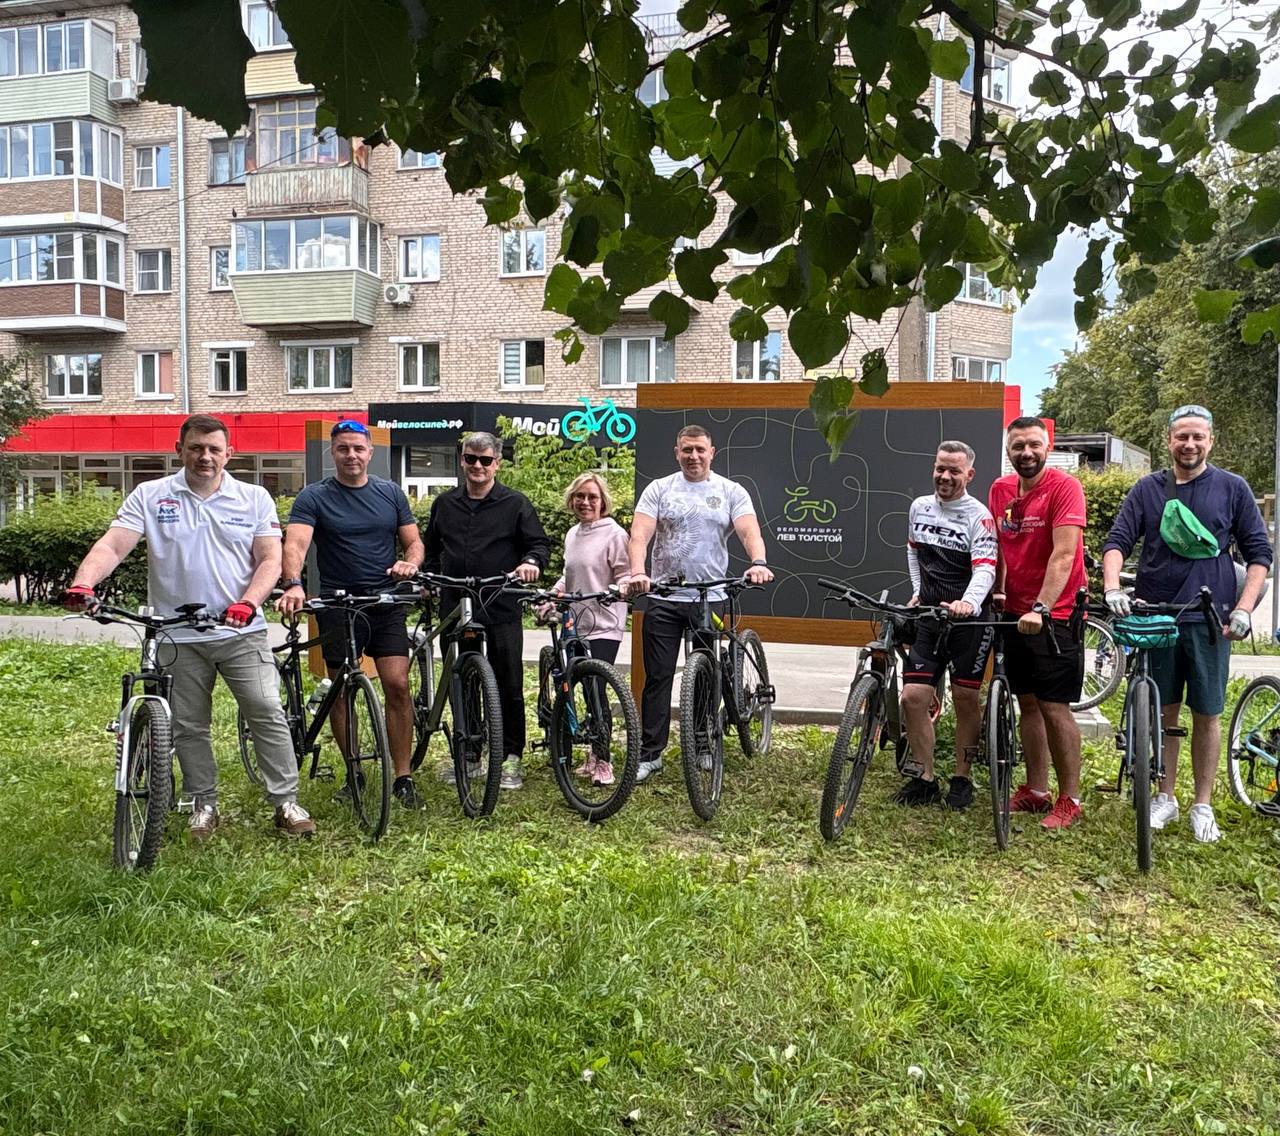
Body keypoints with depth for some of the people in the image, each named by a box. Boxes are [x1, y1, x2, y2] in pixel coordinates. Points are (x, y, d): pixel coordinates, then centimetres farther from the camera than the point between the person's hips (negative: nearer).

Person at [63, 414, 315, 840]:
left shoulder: (254, 498, 3)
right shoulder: (150, 497, 3)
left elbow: (270, 560, -1)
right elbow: (112, 545, -7)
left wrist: (248, 602, -19)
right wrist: (82, 584, -27)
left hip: (241, 633, -1)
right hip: (178, 637, 1)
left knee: (267, 715, -6)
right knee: (188, 726, 10)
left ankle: (286, 803, 2)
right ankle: (204, 804, 25)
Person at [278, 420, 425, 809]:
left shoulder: (391, 493, 10)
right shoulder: (313, 497, -1)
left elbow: (413, 541, 11)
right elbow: (295, 544, -16)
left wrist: (410, 562, -13)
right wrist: (294, 585, -35)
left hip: (386, 602, 2)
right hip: (337, 605, -1)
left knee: (397, 685, -7)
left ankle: (403, 778, 2)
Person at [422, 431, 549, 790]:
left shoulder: (514, 502, 2)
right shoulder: (445, 504, 13)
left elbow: (539, 542, 0)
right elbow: (431, 548, 24)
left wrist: (531, 562, -20)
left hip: (501, 609, -4)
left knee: (508, 685, 0)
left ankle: (511, 757, 10)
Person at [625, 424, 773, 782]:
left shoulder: (731, 492, 4)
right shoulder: (659, 489, 3)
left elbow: (750, 530, -11)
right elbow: (639, 534, -8)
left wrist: (758, 562, -33)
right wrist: (637, 572, -28)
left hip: (710, 598, 0)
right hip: (663, 598, 0)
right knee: (658, 677, 3)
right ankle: (650, 754, 10)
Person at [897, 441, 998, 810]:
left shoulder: (978, 516, -9)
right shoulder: (919, 507, 8)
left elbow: (985, 568, -22)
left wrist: (969, 602, -40)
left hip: (969, 619, -4)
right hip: (929, 616, 4)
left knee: (965, 698, 2)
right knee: (912, 697, -3)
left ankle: (962, 779, 19)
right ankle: (926, 778, 11)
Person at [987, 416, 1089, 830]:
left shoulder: (1064, 487, -13)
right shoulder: (1000, 490, 6)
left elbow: (1063, 554, -22)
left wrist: (1041, 608, -29)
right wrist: (996, 593, 6)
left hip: (1055, 616, -6)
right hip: (1017, 614, 6)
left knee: (1054, 707, -4)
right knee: (1028, 703, 12)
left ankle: (1070, 800, 8)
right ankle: (1035, 791, 23)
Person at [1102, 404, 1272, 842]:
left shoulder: (1232, 488, 4)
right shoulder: (1147, 489, 7)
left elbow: (1258, 552, 5)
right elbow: (1117, 541, 0)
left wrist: (1243, 609, -6)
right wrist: (1113, 586, -19)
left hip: (1209, 619, -1)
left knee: (1206, 715, 5)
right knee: (1163, 712, 8)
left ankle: (1202, 806, 17)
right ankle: (1165, 798, 21)